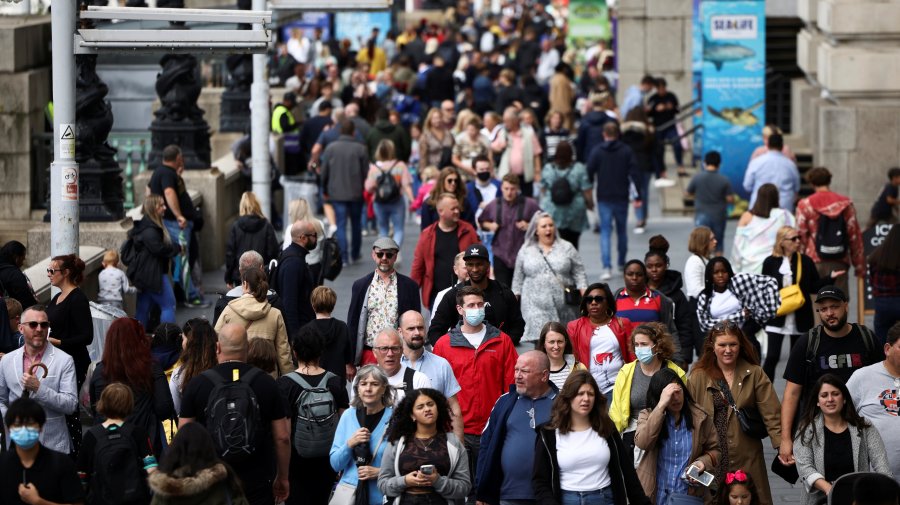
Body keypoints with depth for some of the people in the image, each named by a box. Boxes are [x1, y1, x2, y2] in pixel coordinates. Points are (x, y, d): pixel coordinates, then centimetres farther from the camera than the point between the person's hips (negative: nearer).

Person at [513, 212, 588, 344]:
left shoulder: (567, 248, 9)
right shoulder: (525, 251, 12)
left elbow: (579, 273, 7)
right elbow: (518, 279, 15)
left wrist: (584, 293, -5)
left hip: (563, 307, 0)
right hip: (536, 307, 0)